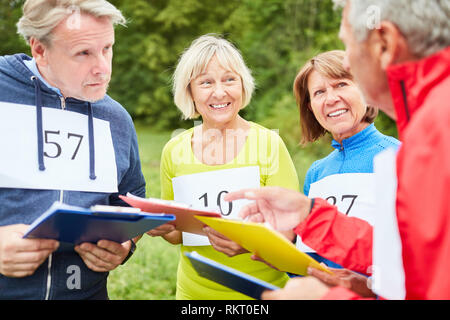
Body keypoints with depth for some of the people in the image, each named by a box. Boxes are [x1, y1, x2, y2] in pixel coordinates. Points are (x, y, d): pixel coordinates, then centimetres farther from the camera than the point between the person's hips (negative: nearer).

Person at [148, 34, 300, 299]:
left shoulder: (269, 144, -11)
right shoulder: (174, 151, -2)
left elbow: (289, 230, -13)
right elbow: (177, 235, 8)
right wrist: (163, 227, -13)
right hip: (194, 290, 3)